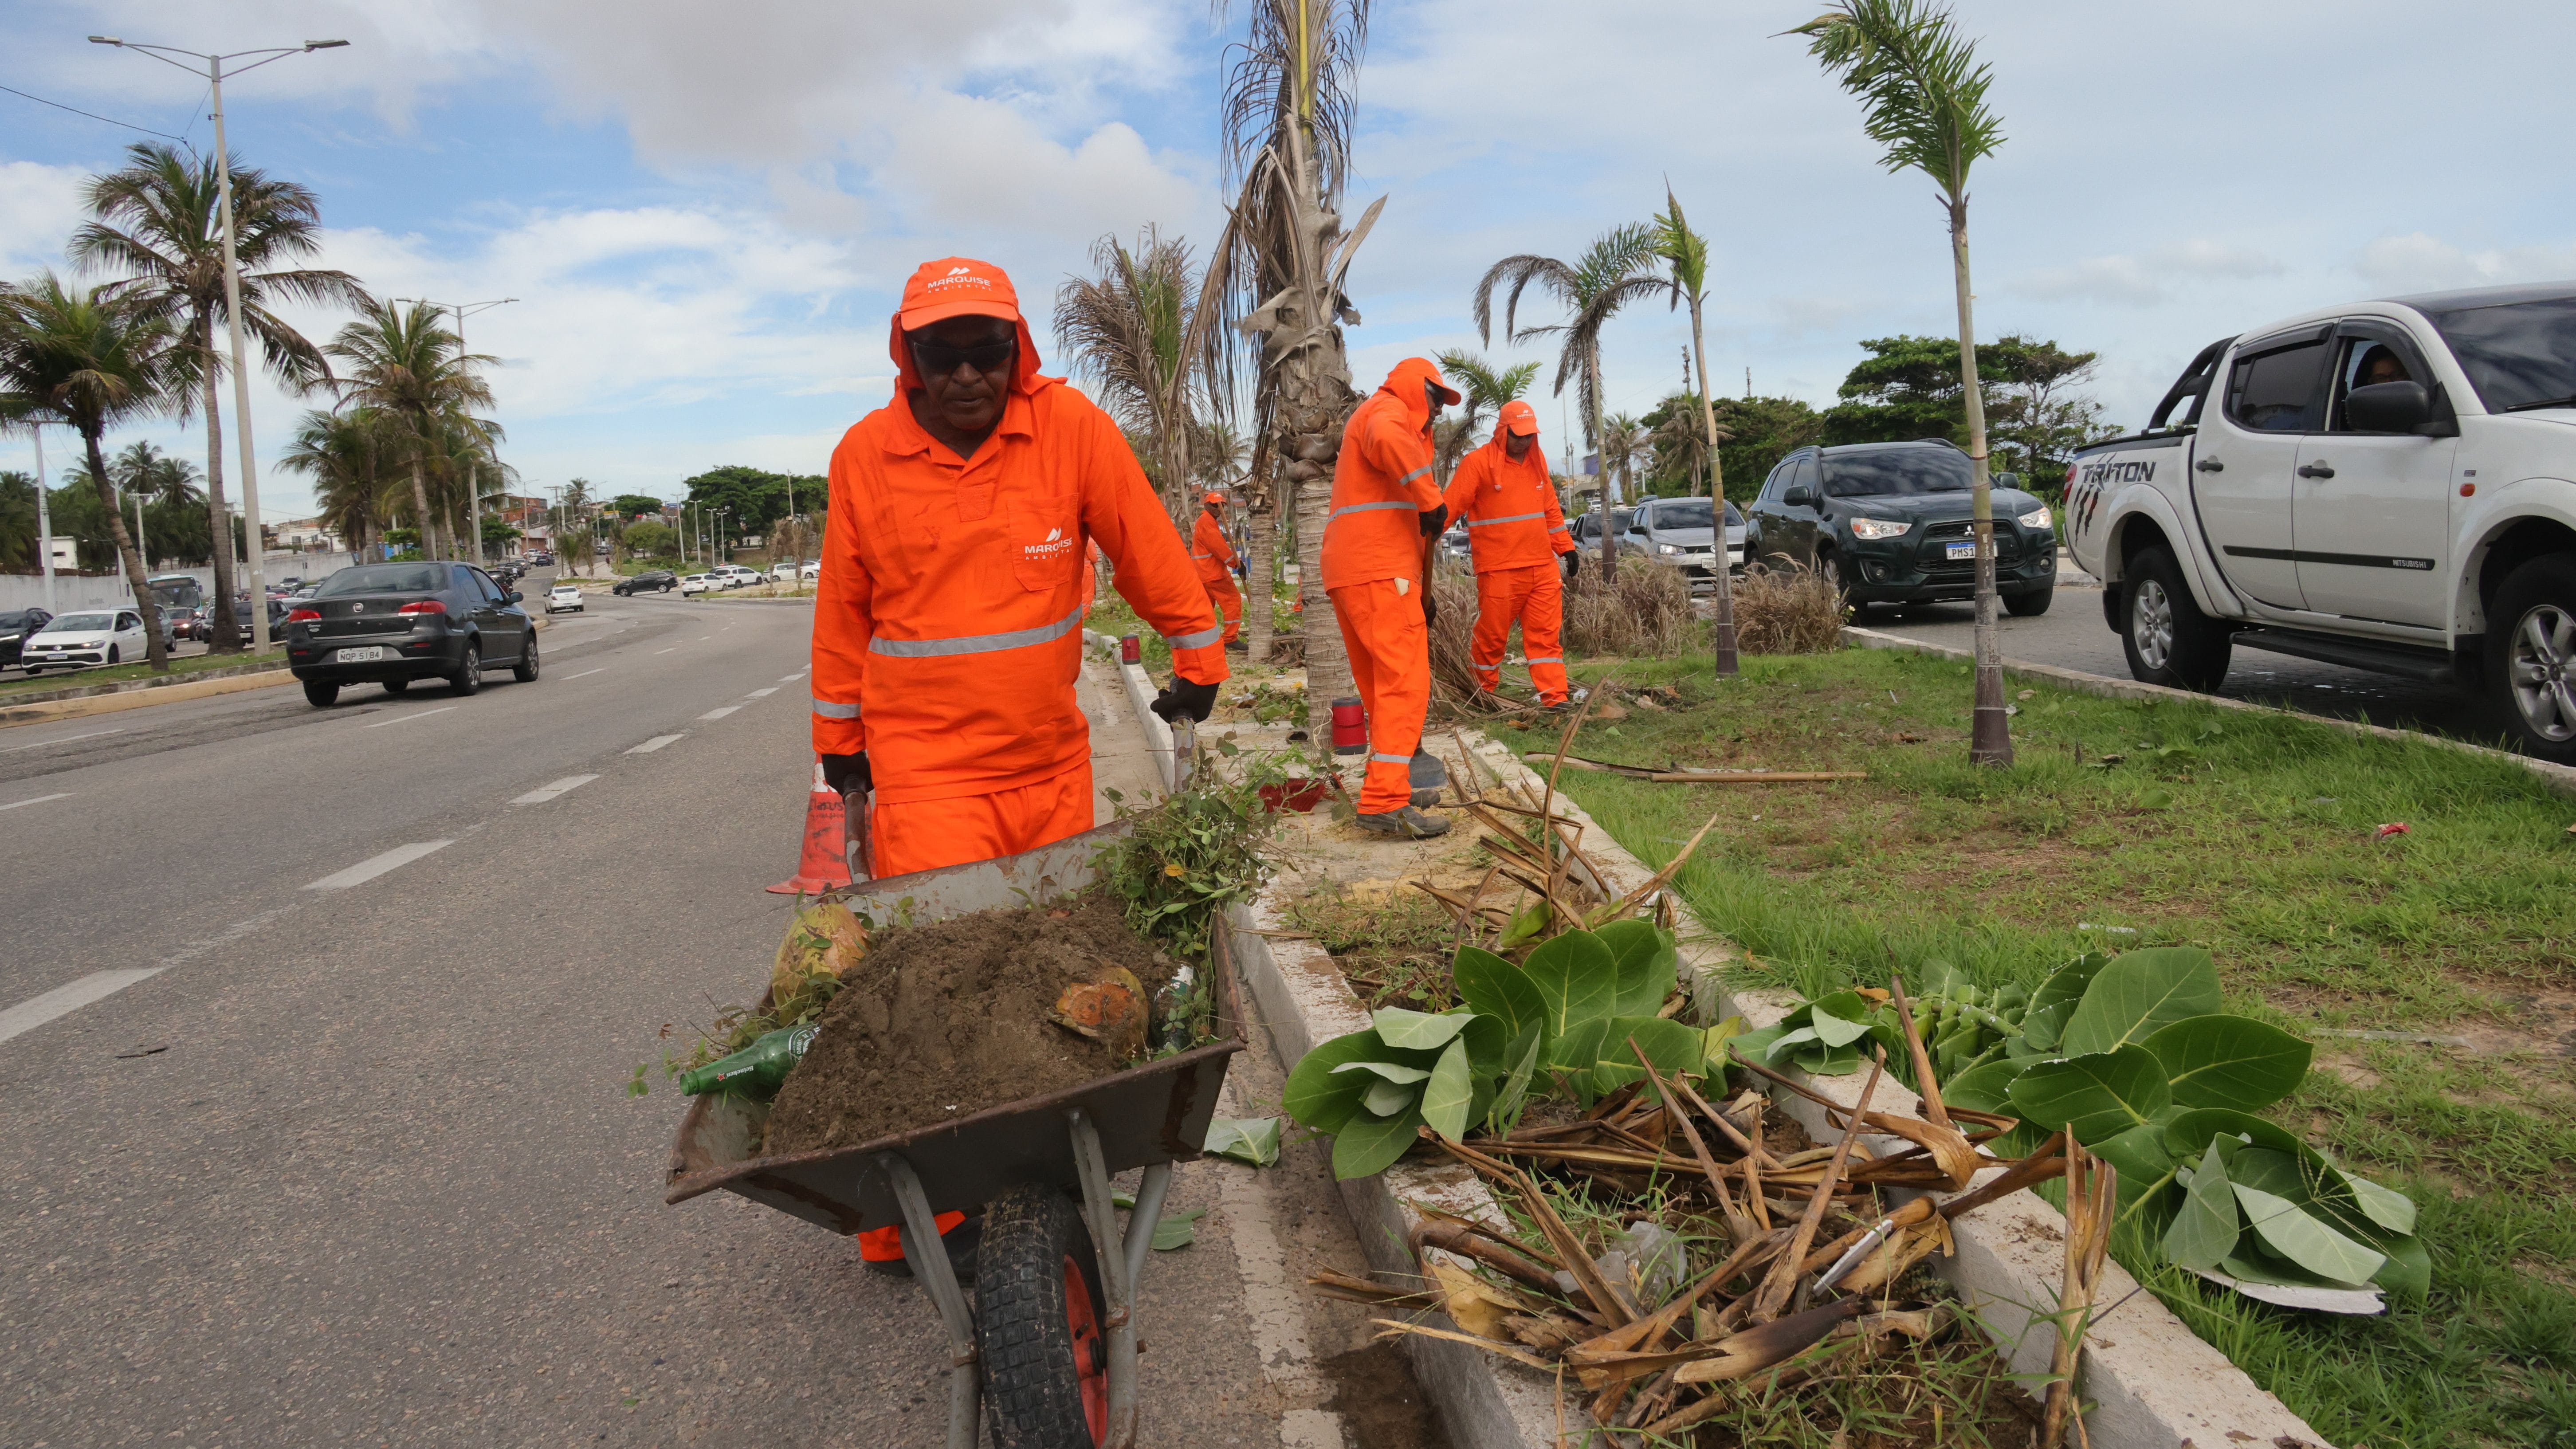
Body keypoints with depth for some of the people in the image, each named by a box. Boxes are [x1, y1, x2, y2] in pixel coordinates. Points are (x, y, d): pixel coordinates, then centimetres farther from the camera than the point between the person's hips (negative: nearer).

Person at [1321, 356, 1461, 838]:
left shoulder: (1378, 417, 34)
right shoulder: (1389, 410, 1)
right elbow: (1389, 441, -29)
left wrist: (1421, 591, 31)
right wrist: (1431, 500, -21)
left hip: (1350, 573, 10)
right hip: (1380, 570, -10)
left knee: (1381, 685, 15)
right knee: (1405, 681, -14)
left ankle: (1390, 787, 23)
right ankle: (1386, 802, -21)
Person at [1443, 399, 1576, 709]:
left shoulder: (1537, 461, 13)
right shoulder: (1479, 462, -6)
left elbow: (1551, 509, 22)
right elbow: (1450, 507, -11)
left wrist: (1566, 547, 21)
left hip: (1543, 567, 5)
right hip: (1499, 570, -5)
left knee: (1546, 634, 2)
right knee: (1492, 634, 3)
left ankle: (1554, 697, 1)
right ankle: (1482, 693, 21)